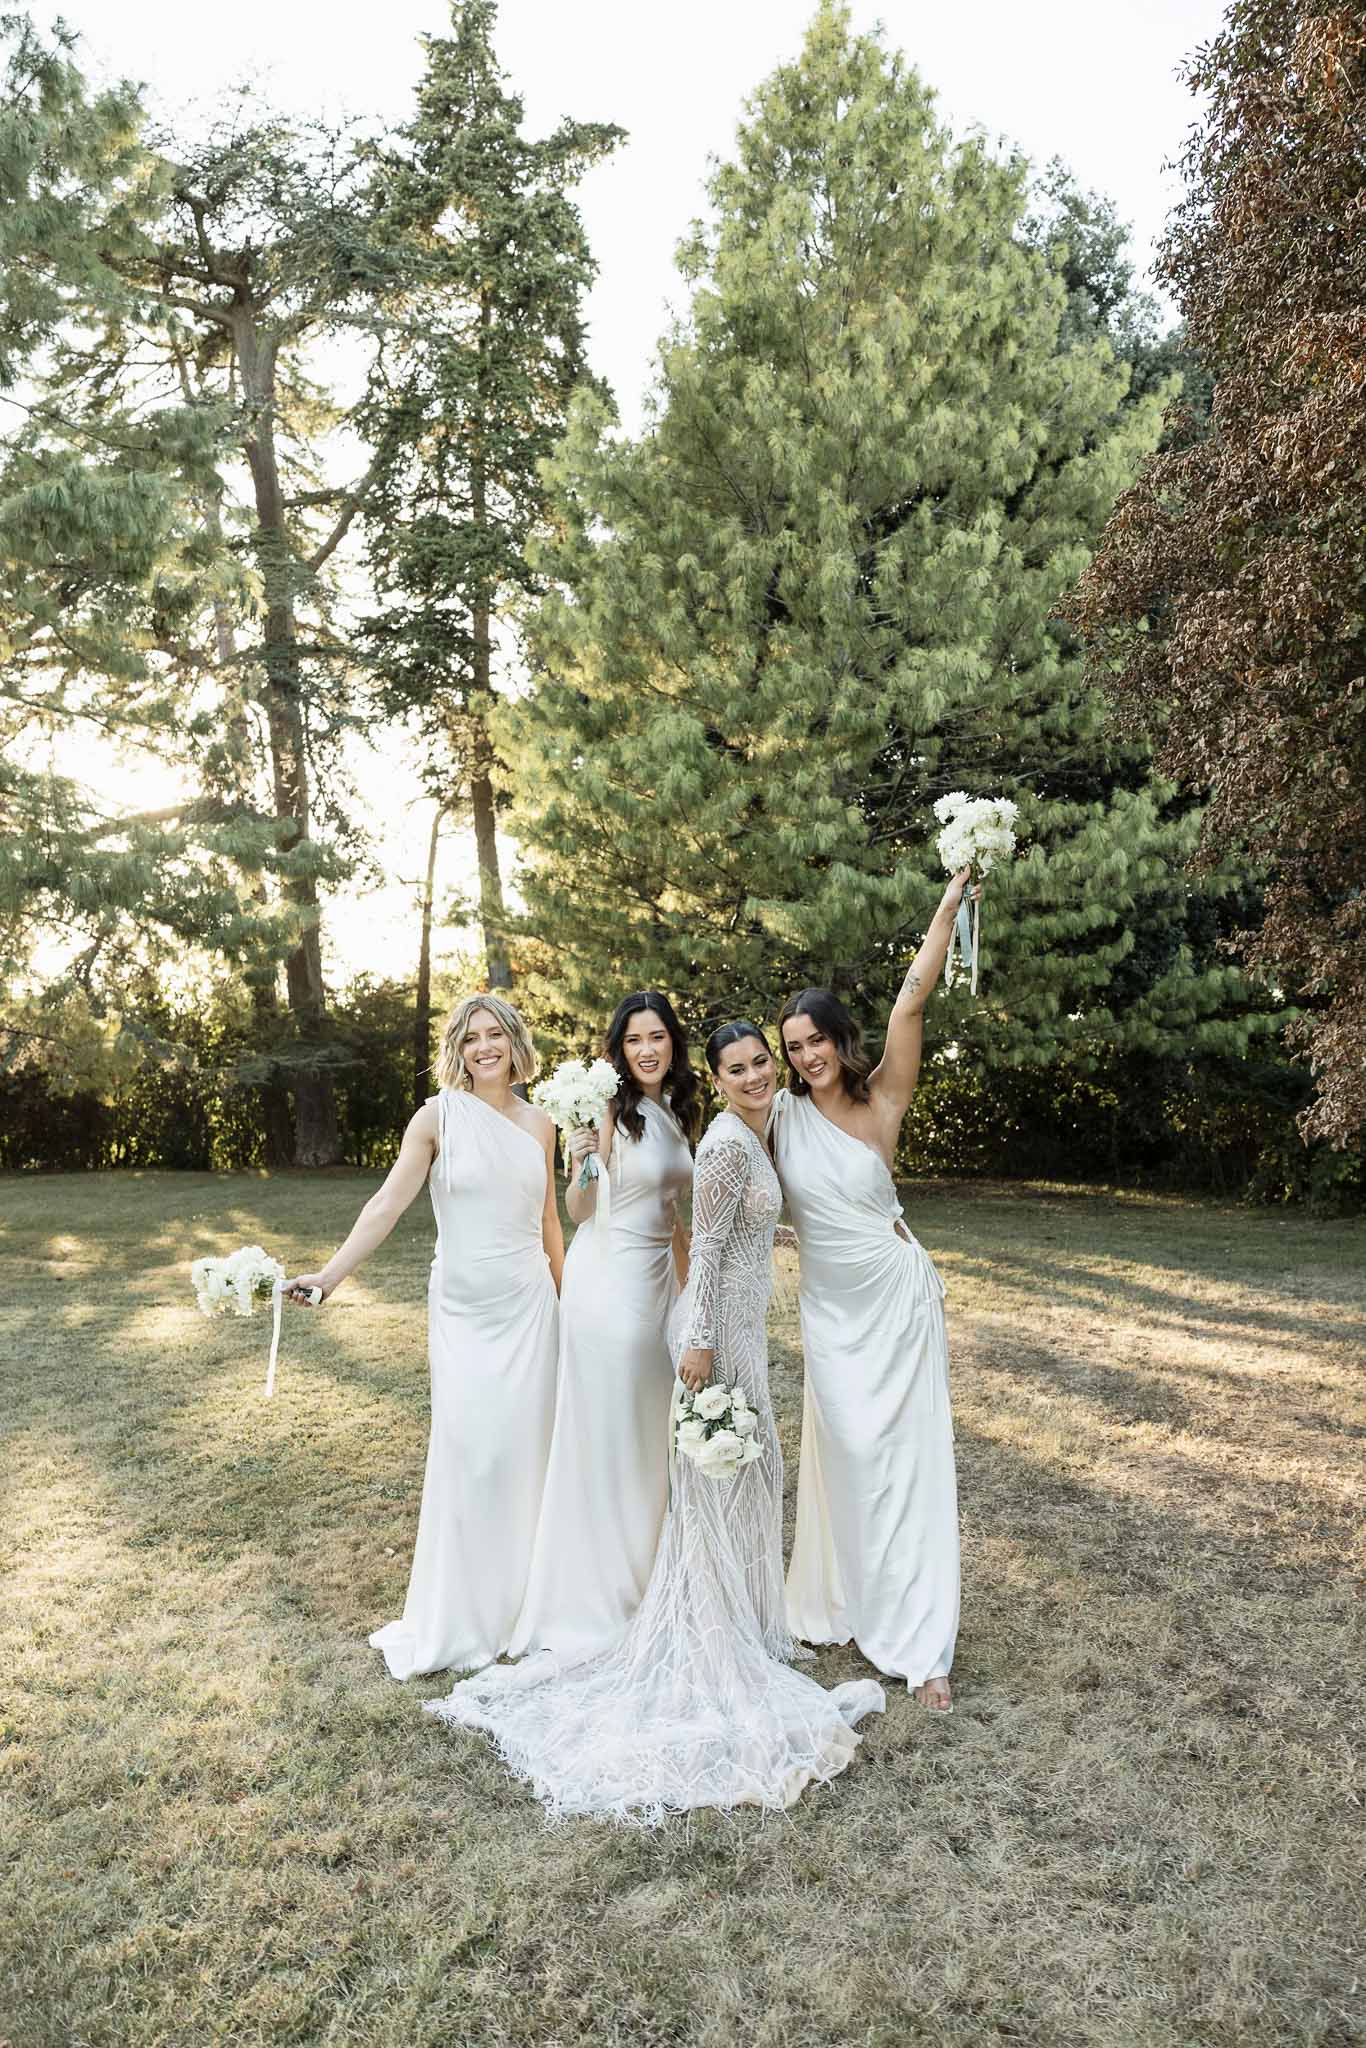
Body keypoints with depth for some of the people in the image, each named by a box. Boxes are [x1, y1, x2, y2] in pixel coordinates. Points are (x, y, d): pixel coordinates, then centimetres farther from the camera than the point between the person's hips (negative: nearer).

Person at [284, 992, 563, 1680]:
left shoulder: (538, 1123, 5)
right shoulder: (439, 1116, -6)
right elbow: (387, 1203, -13)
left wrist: (568, 1300, 16)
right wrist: (330, 1274, -23)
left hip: (528, 1304, 3)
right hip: (462, 1308, -3)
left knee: (524, 1447, 6)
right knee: (466, 1450, -4)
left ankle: (520, 1604, 23)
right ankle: (457, 1619, 13)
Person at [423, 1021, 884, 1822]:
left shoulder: (757, 1133, 10)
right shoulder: (728, 1142, -20)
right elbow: (706, 1249, -22)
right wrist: (701, 1341, -22)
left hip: (741, 1324, 10)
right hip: (720, 1325, -10)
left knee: (747, 1471, 19)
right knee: (716, 1481, 2)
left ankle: (740, 1624, 34)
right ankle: (713, 1646, 16)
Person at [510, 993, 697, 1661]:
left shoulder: (676, 1111, 9)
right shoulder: (612, 1108, -12)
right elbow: (579, 1210, -10)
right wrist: (578, 1168, -30)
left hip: (657, 1280, 8)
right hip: (608, 1279, -7)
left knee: (649, 1434, 16)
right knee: (602, 1435, 2)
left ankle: (638, 1579, 32)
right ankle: (589, 1597, 17)